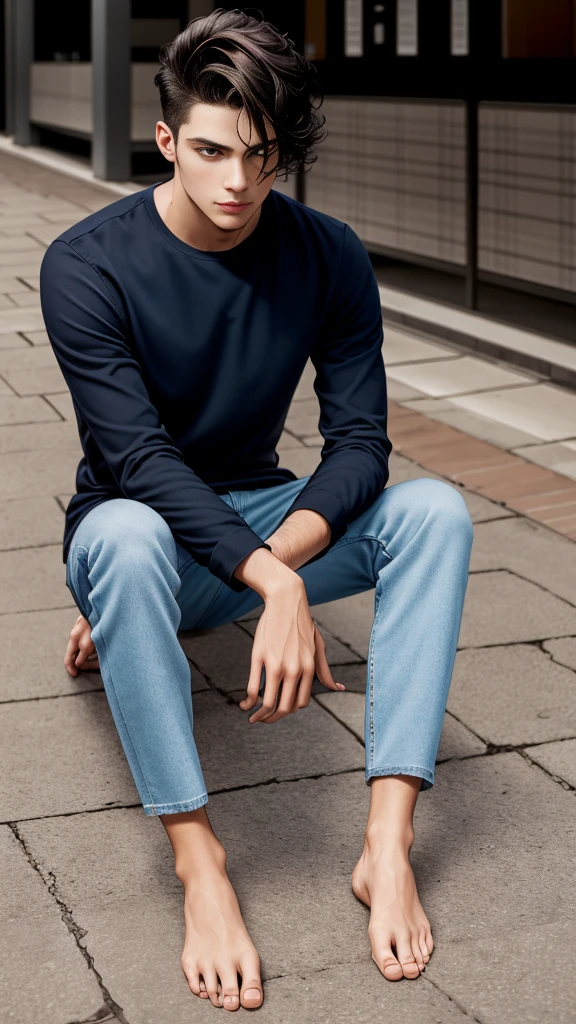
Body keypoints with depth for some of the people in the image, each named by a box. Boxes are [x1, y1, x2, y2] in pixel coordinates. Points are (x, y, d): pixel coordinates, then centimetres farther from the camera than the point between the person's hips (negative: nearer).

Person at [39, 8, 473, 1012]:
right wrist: (276, 587, -39)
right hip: (138, 523, -3)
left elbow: (360, 441, -12)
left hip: (267, 519, 4)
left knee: (434, 510, -23)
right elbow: (140, 458, -27)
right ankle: (198, 863, -32)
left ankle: (388, 841, -29)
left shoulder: (328, 257, -7)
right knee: (130, 537, -39)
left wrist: (282, 553, -32)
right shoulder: (87, 264, -18)